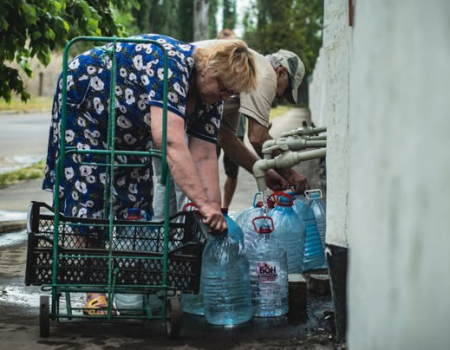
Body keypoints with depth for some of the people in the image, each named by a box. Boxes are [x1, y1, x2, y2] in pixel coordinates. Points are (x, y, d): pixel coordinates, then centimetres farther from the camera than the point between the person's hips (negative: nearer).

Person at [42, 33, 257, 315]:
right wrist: (204, 204, -51)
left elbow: (204, 157, -14)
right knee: (89, 192, -12)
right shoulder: (170, 64, -39)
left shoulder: (212, 95, -13)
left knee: (136, 196, 2)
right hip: (84, 100, -8)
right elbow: (171, 142, -49)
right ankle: (94, 290, -10)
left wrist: (215, 213, -23)